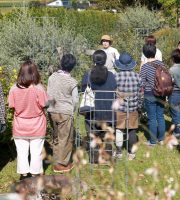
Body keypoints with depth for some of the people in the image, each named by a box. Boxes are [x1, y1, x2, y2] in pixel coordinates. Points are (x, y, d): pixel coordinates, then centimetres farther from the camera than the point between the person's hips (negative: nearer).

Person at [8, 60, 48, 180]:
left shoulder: (14, 89, -12)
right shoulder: (39, 88, -18)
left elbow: (12, 106, -5)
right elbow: (44, 105, -12)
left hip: (20, 128, 2)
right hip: (37, 127, -1)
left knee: (22, 152, 13)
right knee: (36, 152, 11)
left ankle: (23, 174, 22)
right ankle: (35, 174, 20)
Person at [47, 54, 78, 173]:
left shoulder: (52, 77, -3)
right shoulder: (72, 82, -14)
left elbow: (49, 95, 2)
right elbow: (75, 100, -6)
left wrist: (52, 105, 14)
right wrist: (72, 110, 11)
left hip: (53, 112, 5)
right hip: (65, 113, -5)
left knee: (56, 138, 16)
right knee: (65, 139, 6)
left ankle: (57, 161, 25)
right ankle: (62, 164, 10)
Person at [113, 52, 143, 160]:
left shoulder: (116, 76, -11)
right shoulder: (137, 76, -3)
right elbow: (140, 94, 4)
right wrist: (139, 106, 18)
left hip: (119, 108, -2)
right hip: (133, 108, 2)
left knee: (119, 129, 9)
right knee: (132, 130, 9)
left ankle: (119, 152, 14)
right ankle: (131, 153, 15)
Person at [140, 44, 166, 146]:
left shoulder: (145, 67, -15)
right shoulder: (161, 64, -2)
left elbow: (141, 83, -12)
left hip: (150, 95, -4)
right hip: (161, 95, 4)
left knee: (152, 118, 5)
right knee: (161, 116, 14)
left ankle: (153, 141, 13)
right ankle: (161, 139, 22)